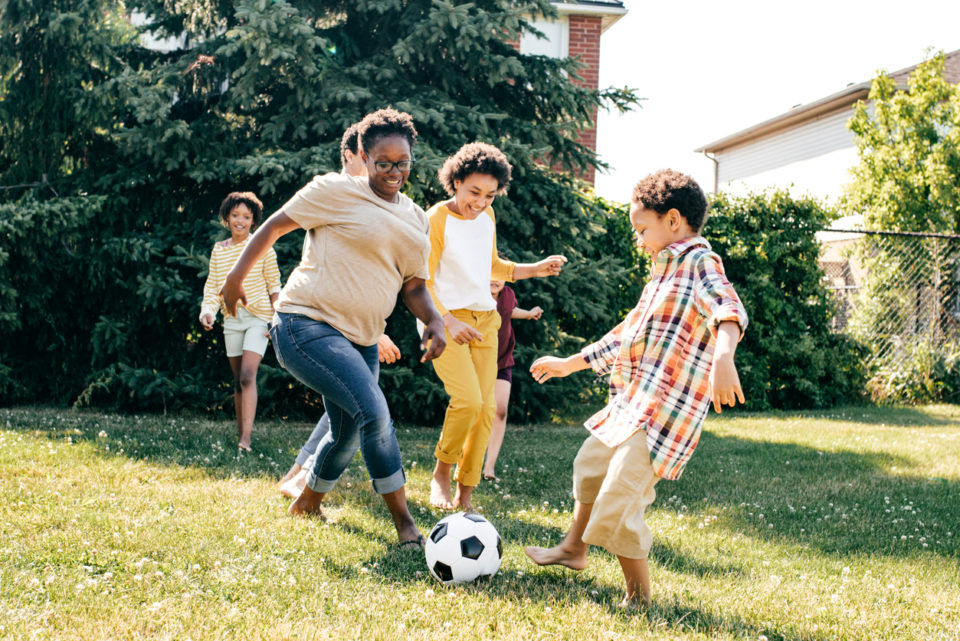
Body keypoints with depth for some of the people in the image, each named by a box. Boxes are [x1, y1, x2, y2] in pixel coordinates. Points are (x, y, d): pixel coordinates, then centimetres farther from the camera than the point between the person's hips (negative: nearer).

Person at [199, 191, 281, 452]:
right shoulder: (219, 250, 7)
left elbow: (274, 285, 1)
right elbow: (212, 285, 8)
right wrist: (208, 312, -9)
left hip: (258, 317, -4)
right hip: (232, 319, 4)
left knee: (248, 375, -18)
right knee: (238, 380, 9)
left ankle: (245, 439, -24)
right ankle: (241, 429, 20)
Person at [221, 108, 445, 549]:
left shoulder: (415, 220, 15)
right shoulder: (336, 191, -6)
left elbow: (413, 286, 18)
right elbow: (276, 224, -1)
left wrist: (433, 320, -1)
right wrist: (236, 276, -3)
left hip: (360, 340, 8)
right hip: (307, 325, -8)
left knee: (349, 434, 16)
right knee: (373, 412, -23)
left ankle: (308, 504, 44)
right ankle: (405, 525, -17)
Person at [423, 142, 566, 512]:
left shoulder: (487, 216, 8)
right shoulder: (435, 220, -12)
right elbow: (422, 283, -13)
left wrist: (535, 270, 12)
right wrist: (448, 322, -26)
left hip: (485, 319, 6)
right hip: (446, 319, -6)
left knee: (485, 406, -1)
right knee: (467, 399, -21)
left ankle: (465, 496, 7)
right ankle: (441, 474, 2)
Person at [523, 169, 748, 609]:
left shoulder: (700, 263, -12)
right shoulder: (663, 275, 20)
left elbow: (726, 308, -34)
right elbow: (625, 336, 30)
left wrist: (723, 356, -54)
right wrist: (570, 364, 37)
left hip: (664, 412, -11)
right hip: (630, 403, 11)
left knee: (616, 504, -15)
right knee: (590, 462, 29)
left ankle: (639, 594, 1)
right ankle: (573, 548, 49)